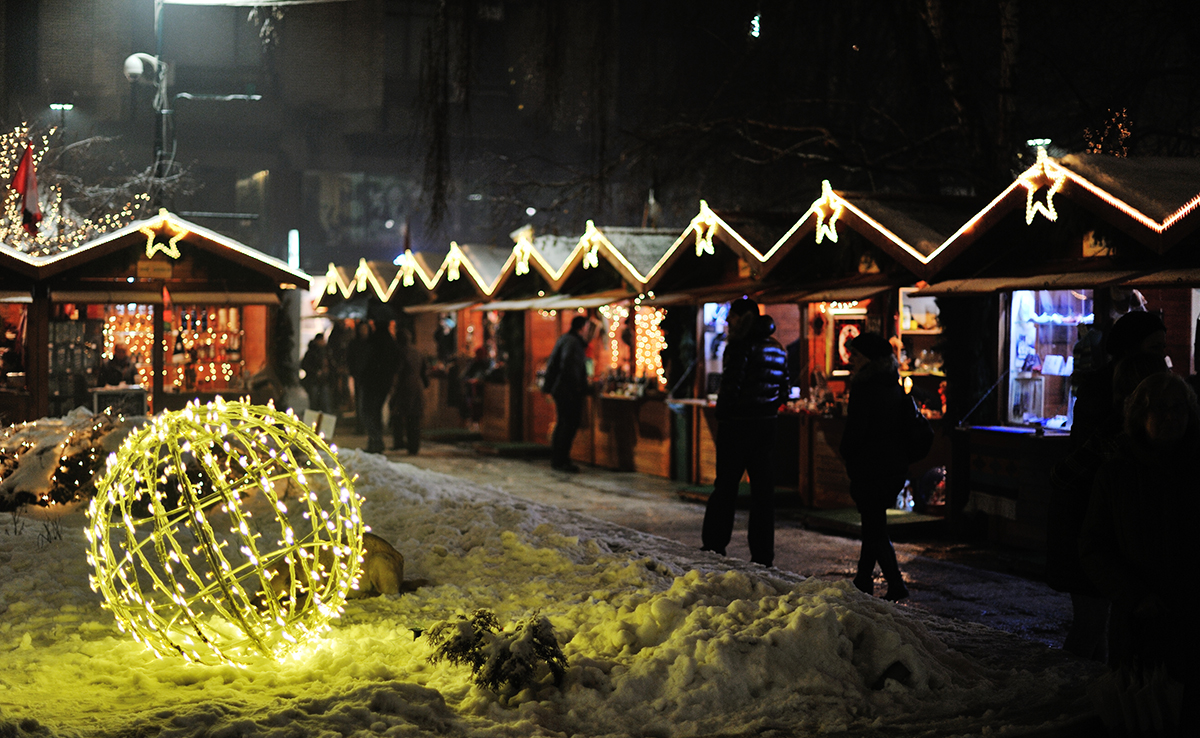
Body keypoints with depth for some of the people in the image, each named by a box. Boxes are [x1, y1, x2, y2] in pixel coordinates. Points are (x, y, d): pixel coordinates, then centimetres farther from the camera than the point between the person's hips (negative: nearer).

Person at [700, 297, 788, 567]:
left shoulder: (741, 347, -13)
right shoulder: (776, 348, 11)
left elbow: (730, 386, -18)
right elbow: (783, 390, 14)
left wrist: (722, 416, -8)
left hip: (738, 424, -7)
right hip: (767, 424, 7)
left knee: (726, 485, 2)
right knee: (763, 489, 8)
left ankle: (714, 545, 7)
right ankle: (763, 553, 9)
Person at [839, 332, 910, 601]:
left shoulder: (864, 387, -15)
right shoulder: (895, 386, 10)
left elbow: (856, 428, -18)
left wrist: (846, 455, 0)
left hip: (870, 466, -8)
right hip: (896, 465, 8)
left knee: (874, 527, -2)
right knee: (874, 523, 16)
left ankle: (896, 584, -7)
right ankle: (863, 581, 24)